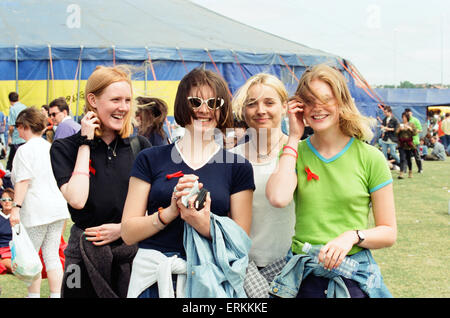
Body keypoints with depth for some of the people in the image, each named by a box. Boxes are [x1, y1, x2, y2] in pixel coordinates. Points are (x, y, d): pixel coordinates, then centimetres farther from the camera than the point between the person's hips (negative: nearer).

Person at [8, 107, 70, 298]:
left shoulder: (25, 150, -8)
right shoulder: (51, 147, 15)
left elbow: (23, 181, -18)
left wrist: (16, 207, -20)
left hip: (36, 211, -7)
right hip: (58, 208, 7)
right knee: (52, 255, 9)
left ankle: (34, 295, 9)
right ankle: (56, 295, 10)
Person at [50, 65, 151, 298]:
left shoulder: (140, 146, 4)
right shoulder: (64, 148, -3)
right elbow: (77, 200, -19)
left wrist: (124, 228, -8)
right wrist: (85, 144, -12)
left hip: (134, 250, 2)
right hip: (86, 255, -2)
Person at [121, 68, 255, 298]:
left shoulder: (238, 167, 6)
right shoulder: (150, 159, 7)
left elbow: (240, 240, 3)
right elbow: (128, 233, 3)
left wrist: (206, 225, -16)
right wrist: (170, 212, -14)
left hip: (209, 278, 0)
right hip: (153, 278, 0)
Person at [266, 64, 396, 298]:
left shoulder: (370, 158, -2)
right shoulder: (296, 152, 3)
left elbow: (389, 233, 1)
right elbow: (278, 198, -18)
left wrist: (352, 236, -19)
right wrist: (294, 139, -9)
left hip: (354, 278, -1)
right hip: (302, 277, 1)